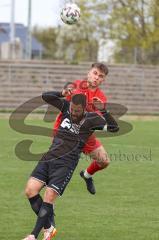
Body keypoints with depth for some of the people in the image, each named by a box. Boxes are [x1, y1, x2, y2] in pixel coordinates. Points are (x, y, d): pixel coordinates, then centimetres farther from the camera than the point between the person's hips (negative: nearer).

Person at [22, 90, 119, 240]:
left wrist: (103, 110, -18)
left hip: (66, 163, -5)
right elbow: (46, 96, 7)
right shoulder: (66, 107, 5)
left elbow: (114, 127, -10)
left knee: (49, 197, -15)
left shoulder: (91, 119, -6)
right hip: (49, 157, 5)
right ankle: (49, 228, 6)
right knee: (30, 190, -8)